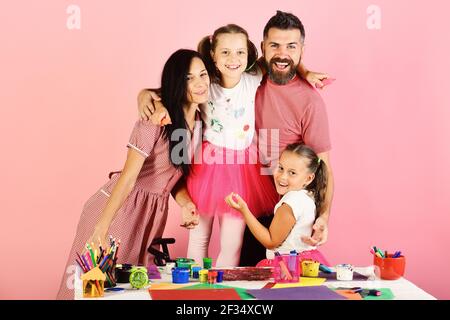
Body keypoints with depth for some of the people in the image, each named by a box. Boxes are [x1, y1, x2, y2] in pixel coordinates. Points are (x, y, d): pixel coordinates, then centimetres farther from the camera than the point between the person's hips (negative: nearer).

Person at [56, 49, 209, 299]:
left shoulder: (199, 121, 2)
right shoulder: (156, 121, -20)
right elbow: (128, 177, -25)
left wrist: (185, 205, -10)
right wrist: (101, 228, -31)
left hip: (154, 212, 7)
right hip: (121, 206, -7)